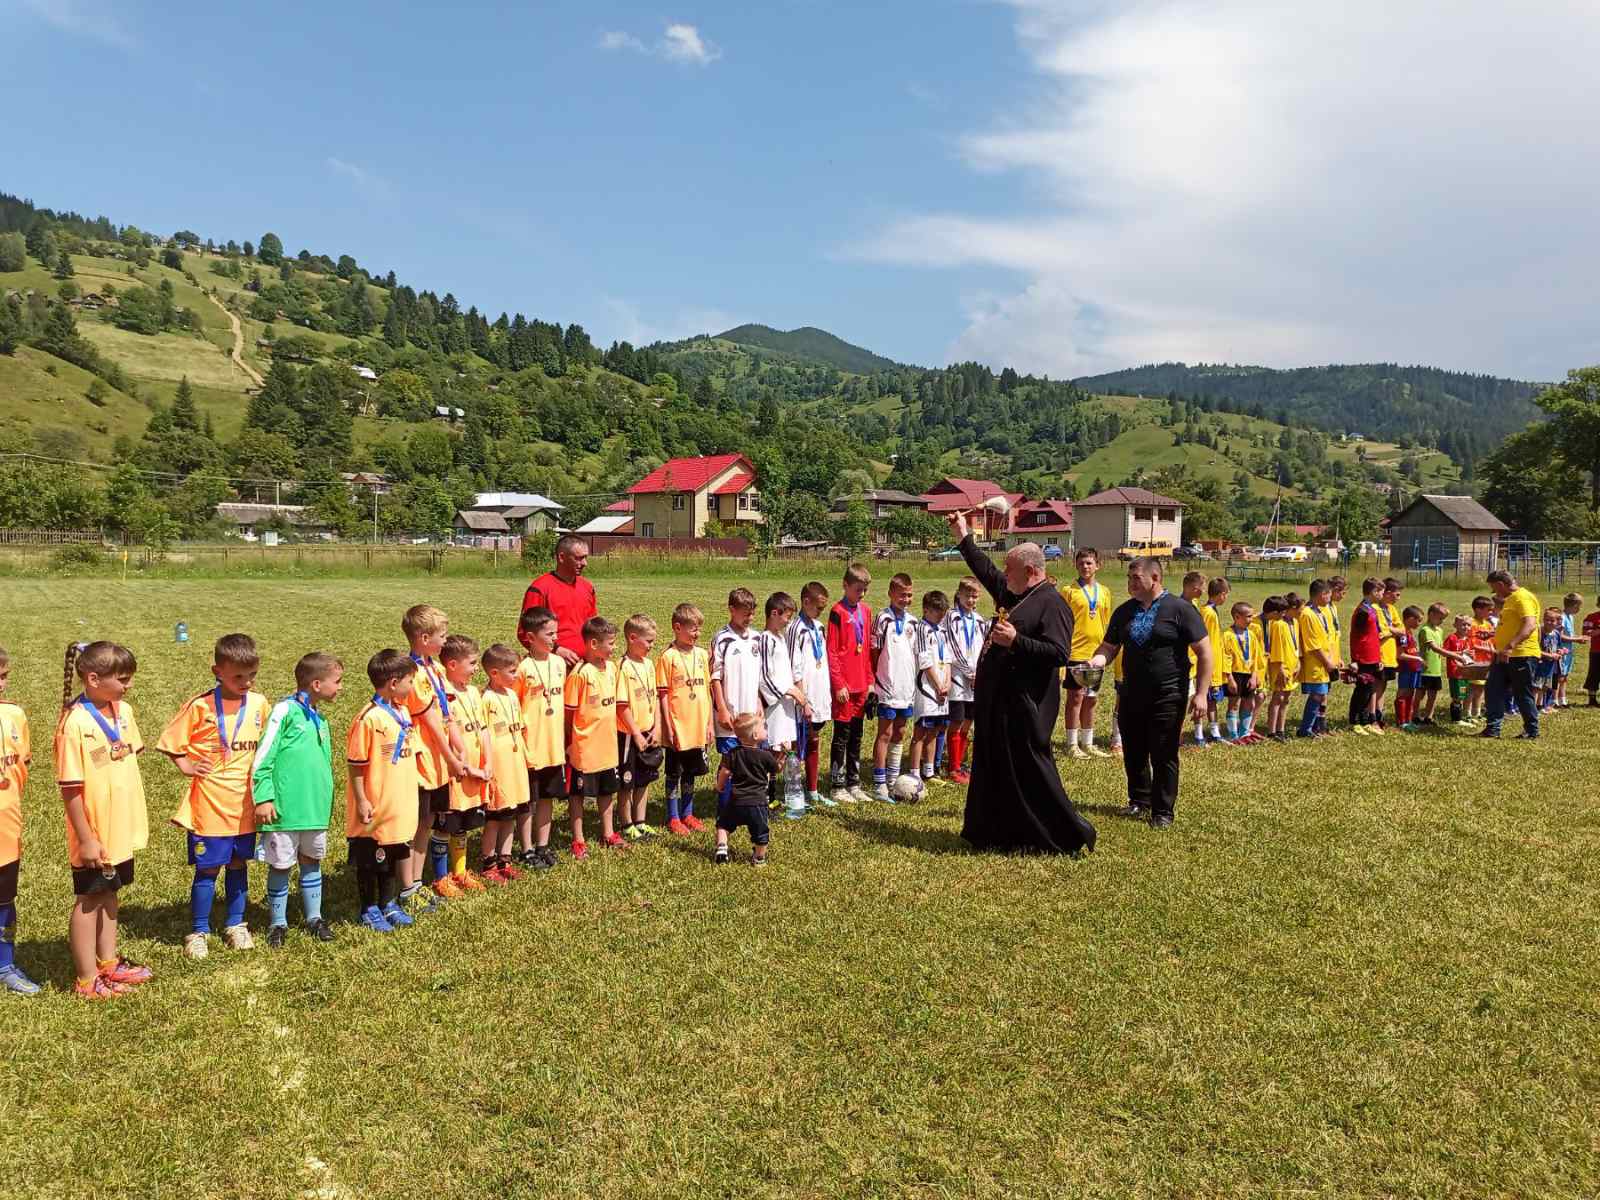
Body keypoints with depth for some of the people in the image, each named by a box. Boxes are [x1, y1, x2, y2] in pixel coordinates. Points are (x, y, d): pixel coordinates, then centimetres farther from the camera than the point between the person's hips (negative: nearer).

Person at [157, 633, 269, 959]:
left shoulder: (259, 704, 0)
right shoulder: (200, 706, -11)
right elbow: (171, 742, -2)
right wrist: (186, 767, -11)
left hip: (244, 803, 4)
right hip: (209, 803, -4)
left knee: (239, 864, 15)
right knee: (208, 868, 4)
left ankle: (235, 925, 30)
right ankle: (198, 931, 19)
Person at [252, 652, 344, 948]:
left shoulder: (320, 718, 11)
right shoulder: (285, 711, -12)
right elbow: (263, 756, -12)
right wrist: (263, 797, -15)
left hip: (316, 807, 7)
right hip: (285, 808, -7)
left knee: (311, 860, 17)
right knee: (281, 865, 6)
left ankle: (314, 917, 29)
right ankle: (277, 923, 21)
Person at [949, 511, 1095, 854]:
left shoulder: (1052, 604, -14)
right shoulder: (1013, 595, 13)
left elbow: (1060, 653, -22)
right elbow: (985, 571, 28)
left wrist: (1016, 641, -25)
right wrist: (963, 537, 31)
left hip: (1024, 705, -10)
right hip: (997, 700, 10)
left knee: (1030, 772, -4)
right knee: (994, 771, 15)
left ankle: (1072, 835, 7)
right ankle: (995, 834, 26)